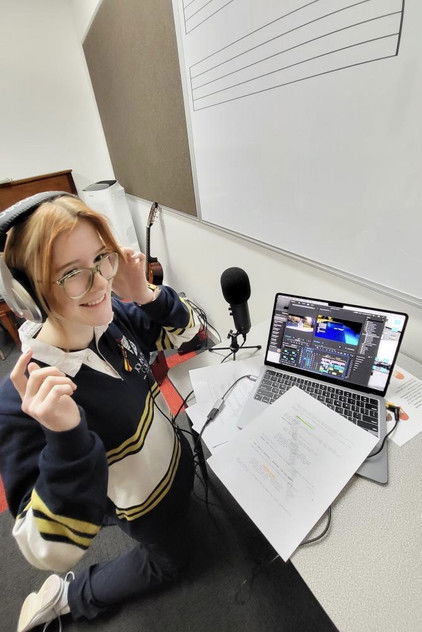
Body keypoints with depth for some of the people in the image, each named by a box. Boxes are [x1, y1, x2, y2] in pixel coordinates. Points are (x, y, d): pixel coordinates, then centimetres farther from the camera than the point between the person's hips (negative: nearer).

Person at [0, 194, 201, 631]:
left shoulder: (112, 316, -24)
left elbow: (185, 330, -9)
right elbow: (52, 552, -33)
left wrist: (145, 295, -29)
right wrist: (65, 438, -51)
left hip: (176, 458, 5)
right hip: (146, 504, -4)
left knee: (182, 516, 38)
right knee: (168, 558, 31)